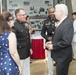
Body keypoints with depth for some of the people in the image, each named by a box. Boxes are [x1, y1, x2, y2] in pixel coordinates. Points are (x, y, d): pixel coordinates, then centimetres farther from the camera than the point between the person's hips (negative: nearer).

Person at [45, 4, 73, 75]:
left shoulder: (67, 23, -21)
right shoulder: (62, 22, 9)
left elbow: (66, 42, -28)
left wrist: (53, 46, -18)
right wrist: (52, 42, 2)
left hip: (63, 56, -9)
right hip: (60, 55, 9)